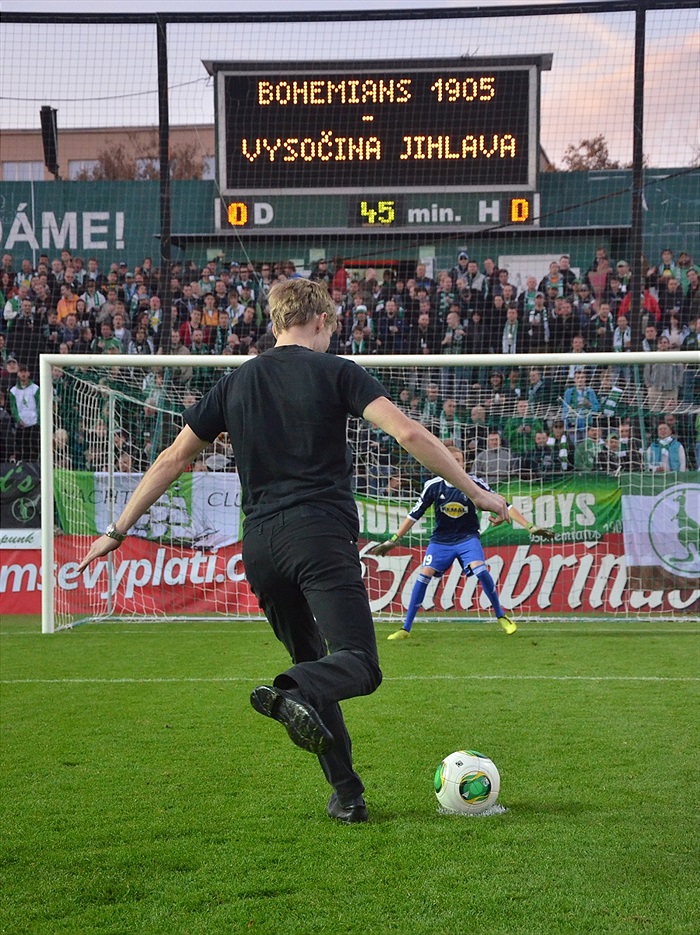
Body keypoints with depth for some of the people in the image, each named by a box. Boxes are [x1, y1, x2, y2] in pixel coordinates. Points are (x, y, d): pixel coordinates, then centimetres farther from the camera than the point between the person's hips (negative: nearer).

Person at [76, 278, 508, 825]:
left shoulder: (235, 383, 18)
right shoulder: (335, 371, 5)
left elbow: (174, 459, 18)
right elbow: (408, 434, -6)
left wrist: (118, 531, 24)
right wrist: (476, 493, -1)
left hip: (260, 544, 5)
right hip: (321, 533, -5)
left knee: (313, 664, 18)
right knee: (359, 665, -12)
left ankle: (347, 792, 11)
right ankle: (293, 694, -44)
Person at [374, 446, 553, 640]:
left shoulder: (475, 484, -12)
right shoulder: (434, 486, -9)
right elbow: (414, 515, 0)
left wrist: (530, 527, -15)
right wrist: (393, 540, -1)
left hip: (467, 537, -1)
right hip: (441, 539, 1)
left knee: (480, 570, -25)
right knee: (424, 575, -14)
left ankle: (501, 616, -4)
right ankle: (406, 629, -5)